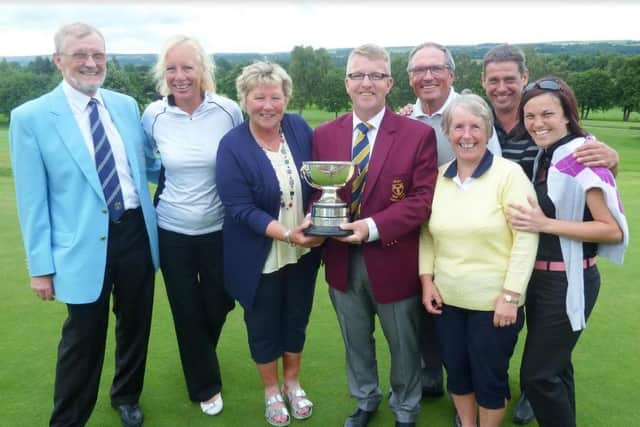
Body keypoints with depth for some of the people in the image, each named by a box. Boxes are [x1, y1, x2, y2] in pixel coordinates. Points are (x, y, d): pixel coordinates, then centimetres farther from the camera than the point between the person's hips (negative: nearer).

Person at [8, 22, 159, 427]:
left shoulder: (127, 105, 4)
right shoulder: (30, 117, -8)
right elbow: (32, 200, -7)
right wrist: (41, 265, -8)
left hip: (137, 232, 4)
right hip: (85, 244, -4)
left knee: (135, 325, 19)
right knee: (83, 338, 8)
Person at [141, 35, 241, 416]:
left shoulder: (229, 111, -12)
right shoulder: (154, 116, -8)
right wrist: (171, 179, -1)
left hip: (219, 228, 0)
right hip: (172, 230, 0)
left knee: (218, 305, 16)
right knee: (187, 312, 11)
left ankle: (200, 358, 50)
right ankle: (205, 385, 34)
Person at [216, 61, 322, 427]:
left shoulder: (299, 128, -5)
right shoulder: (233, 146, -16)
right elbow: (241, 210, -20)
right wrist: (287, 234, -29)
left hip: (303, 252, 3)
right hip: (260, 257, -3)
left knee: (297, 318, 19)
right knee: (264, 325, 15)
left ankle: (293, 382, 44)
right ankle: (271, 389, 40)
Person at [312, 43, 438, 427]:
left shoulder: (418, 134, -10)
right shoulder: (325, 134, 2)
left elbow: (423, 200, -14)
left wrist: (373, 227, -25)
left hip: (393, 262, -3)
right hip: (342, 261, 3)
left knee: (403, 345, 18)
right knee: (356, 341, 23)